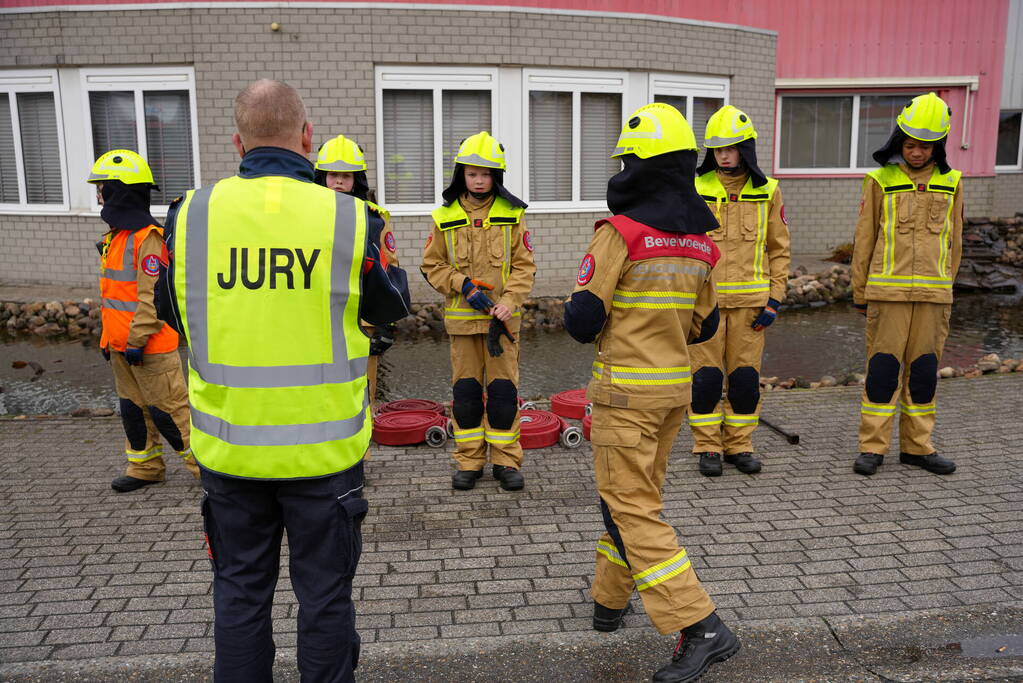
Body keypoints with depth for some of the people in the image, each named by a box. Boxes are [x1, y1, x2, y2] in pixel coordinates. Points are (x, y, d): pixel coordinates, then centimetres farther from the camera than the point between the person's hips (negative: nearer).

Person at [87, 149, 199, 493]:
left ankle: (206, 463, 9)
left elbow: (152, 296, -21)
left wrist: (137, 341, -20)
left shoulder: (147, 238, -18)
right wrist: (109, 338, 19)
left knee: (168, 407, -3)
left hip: (151, 347, -10)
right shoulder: (115, 236, 13)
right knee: (133, 407, 16)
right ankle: (145, 467, 29)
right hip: (122, 345, 10)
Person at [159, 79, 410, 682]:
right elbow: (393, 307, 3)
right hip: (324, 447, -2)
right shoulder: (350, 218, -13)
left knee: (240, 591, 19)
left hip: (229, 446, 2)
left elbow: (177, 311, 9)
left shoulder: (192, 213, -6)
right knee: (324, 592, 15)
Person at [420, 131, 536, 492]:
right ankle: (469, 461, 19)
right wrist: (463, 285, -10)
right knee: (465, 390, 7)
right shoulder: (446, 216, 3)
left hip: (502, 317, -1)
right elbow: (432, 265, 6)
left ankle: (506, 460, 14)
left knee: (503, 389, 1)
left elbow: (524, 266, -1)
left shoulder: (512, 214, 1)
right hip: (462, 317, 1)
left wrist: (508, 302, -15)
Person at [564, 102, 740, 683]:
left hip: (626, 390, -8)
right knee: (638, 494, 20)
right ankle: (610, 601, 35)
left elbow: (583, 320, -16)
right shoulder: (700, 242, 6)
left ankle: (700, 627, -4)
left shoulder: (621, 232, -17)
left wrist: (594, 324, 5)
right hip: (677, 386, 8)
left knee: (631, 509, -1)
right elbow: (703, 325, 13)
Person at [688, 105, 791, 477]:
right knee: (706, 376, 2)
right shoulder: (696, 189, 0)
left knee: (746, 376, 6)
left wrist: (774, 301, 0)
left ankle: (739, 446, 21)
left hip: (750, 300, 1)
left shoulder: (767, 192, 4)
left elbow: (778, 250, 8)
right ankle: (707, 448, 15)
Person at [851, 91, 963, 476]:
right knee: (883, 367, -3)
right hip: (887, 290, -3)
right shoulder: (880, 180, 2)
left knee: (924, 369, 7)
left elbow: (953, 242, 15)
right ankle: (872, 448, 5)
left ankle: (917, 446, 18)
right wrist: (860, 293, 4)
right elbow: (864, 239, 4)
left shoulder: (950, 183, 10)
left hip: (933, 293, 3)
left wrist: (945, 289, 12)